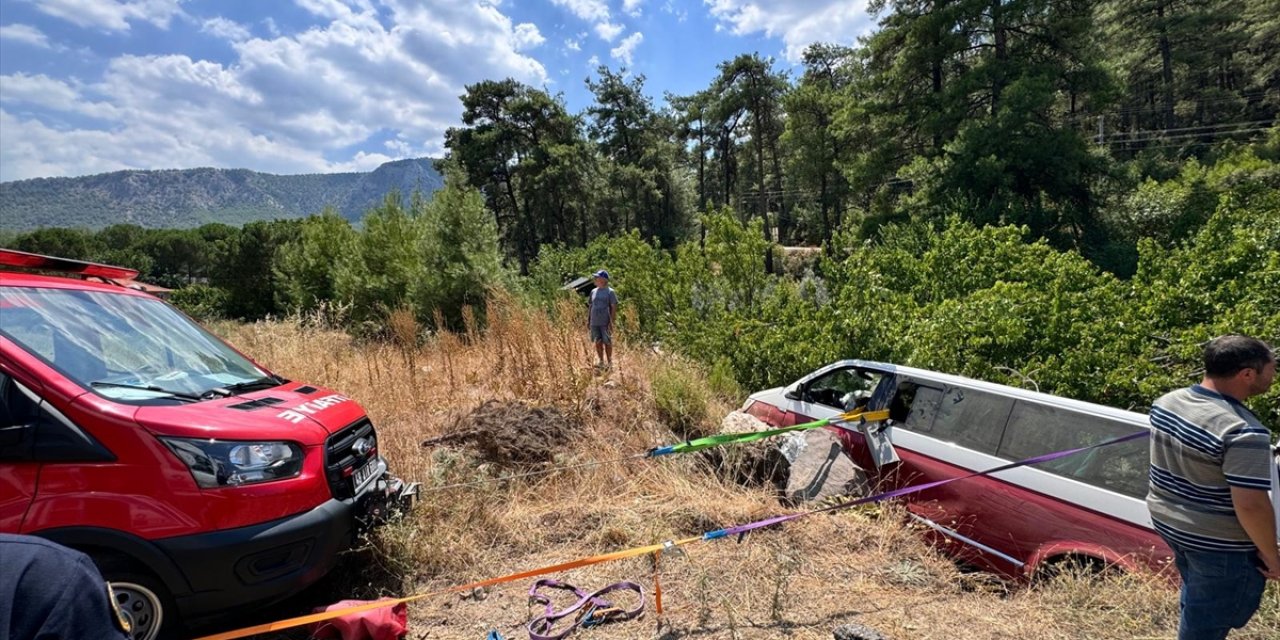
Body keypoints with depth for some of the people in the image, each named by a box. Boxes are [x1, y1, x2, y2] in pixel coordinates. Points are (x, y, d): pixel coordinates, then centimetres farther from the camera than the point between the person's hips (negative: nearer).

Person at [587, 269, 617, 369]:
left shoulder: (610, 292, -4)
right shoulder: (593, 291, 12)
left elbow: (614, 308, -6)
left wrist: (611, 322, -12)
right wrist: (588, 320, 14)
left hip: (605, 323, -5)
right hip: (594, 322, 5)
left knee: (607, 342, 1)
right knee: (598, 342, 9)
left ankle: (609, 363, 11)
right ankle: (601, 361, 21)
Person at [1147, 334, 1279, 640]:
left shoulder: (1166, 401, -3)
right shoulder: (1243, 431, -28)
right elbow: (1251, 505, -28)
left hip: (1167, 521, 7)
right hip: (1220, 543, -7)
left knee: (1195, 596, 30)